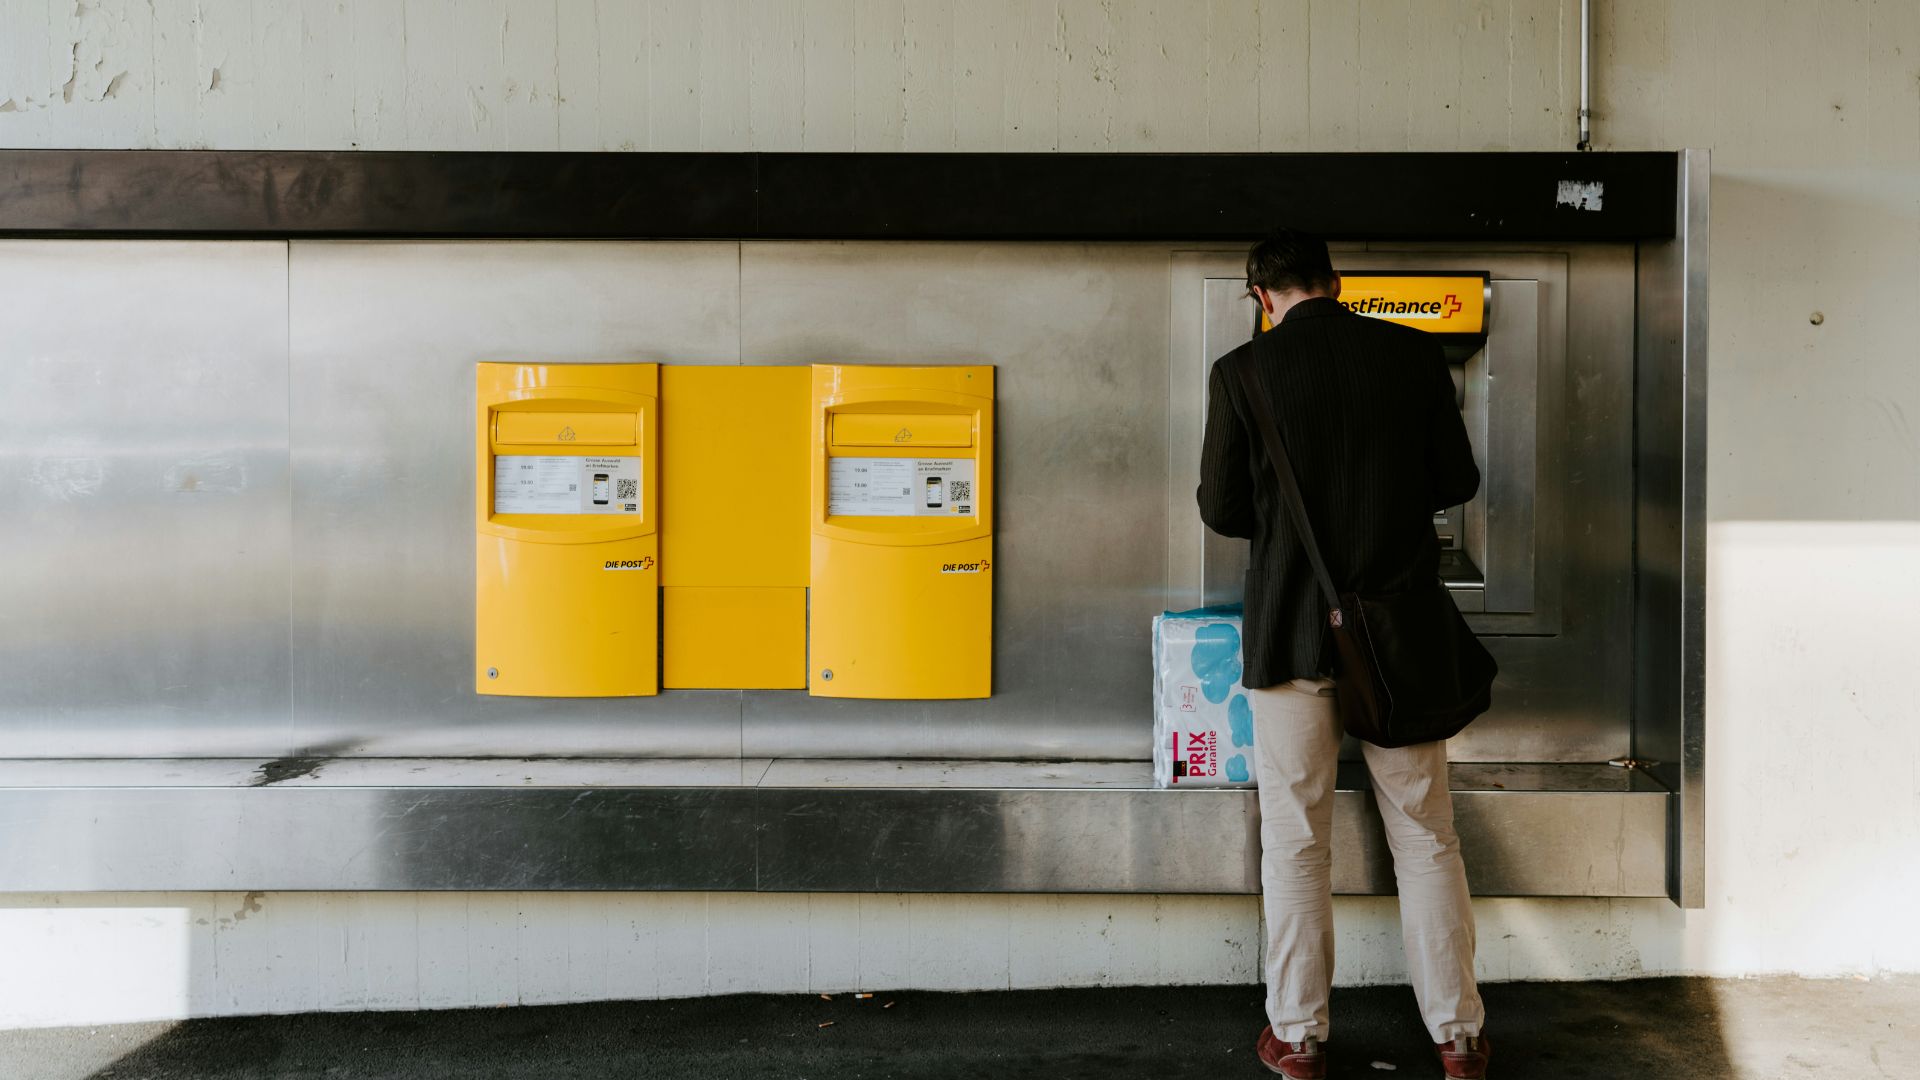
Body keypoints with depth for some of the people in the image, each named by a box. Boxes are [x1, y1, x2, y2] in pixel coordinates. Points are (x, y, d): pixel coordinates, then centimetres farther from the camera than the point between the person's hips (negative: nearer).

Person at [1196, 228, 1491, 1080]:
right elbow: (1458, 481, 5)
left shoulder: (1240, 372, -6)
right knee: (1426, 838, 12)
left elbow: (1221, 510, -3)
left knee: (1295, 843, 9)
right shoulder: (1413, 353, -1)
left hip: (1291, 629, -2)